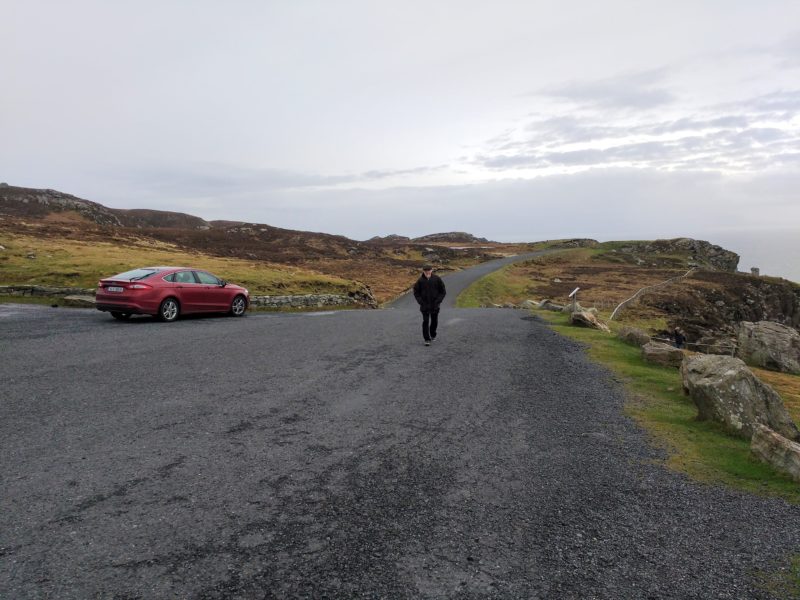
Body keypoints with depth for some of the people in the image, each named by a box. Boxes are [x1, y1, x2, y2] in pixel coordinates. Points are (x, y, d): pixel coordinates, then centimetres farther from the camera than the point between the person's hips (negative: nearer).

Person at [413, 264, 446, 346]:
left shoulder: (437, 279, -6)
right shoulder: (420, 280, -6)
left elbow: (443, 292, 0)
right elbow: (416, 292, 4)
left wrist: (438, 301, -10)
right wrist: (420, 302, -8)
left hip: (435, 306, 1)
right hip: (424, 305, -1)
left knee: (434, 321, 12)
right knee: (425, 321, -7)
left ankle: (433, 335, 35)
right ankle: (427, 339, -2)